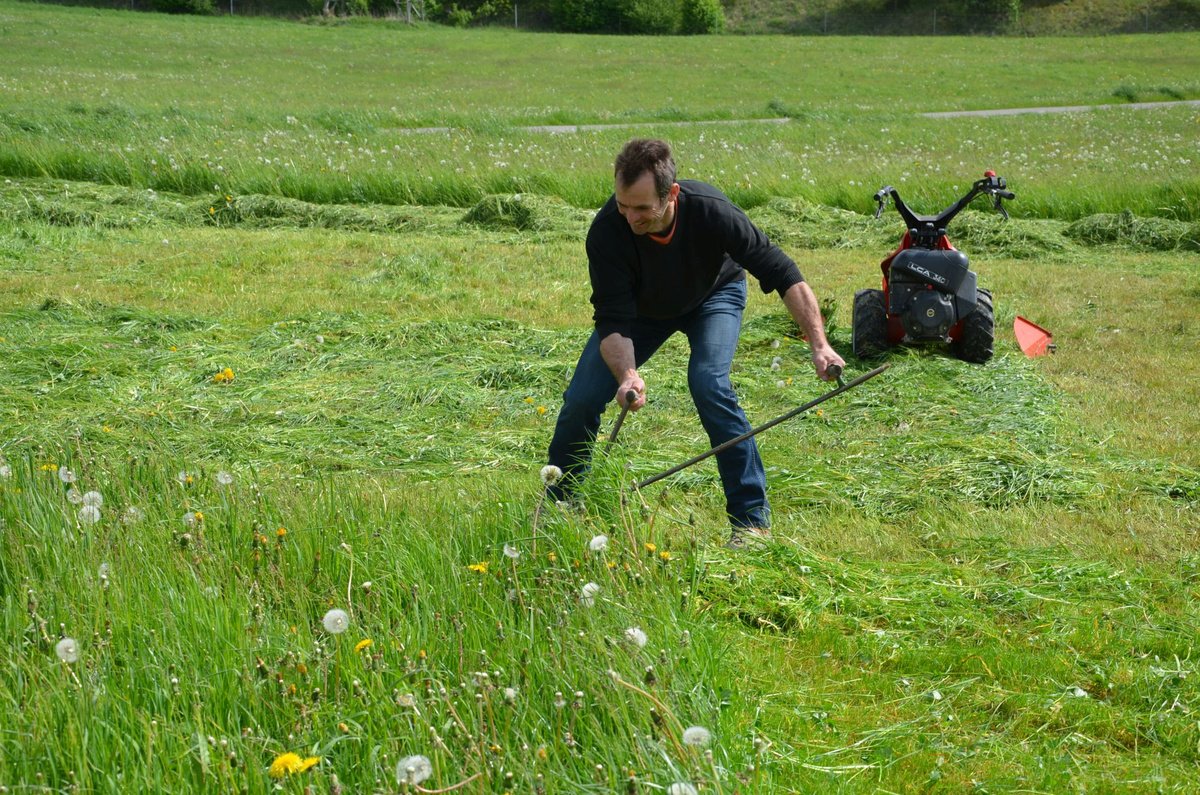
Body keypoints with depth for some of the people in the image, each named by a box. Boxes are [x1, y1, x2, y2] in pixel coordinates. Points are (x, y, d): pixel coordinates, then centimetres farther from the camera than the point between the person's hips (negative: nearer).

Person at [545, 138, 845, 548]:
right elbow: (613, 321, -32)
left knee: (708, 383, -28)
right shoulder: (607, 231, -36)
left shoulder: (711, 211, -39)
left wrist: (819, 344, -40)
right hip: (641, 306, 2)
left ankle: (752, 517, -16)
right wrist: (627, 375, -52)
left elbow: (783, 275, -31)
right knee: (582, 398, -9)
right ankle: (556, 503, 18)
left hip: (713, 295, -2)